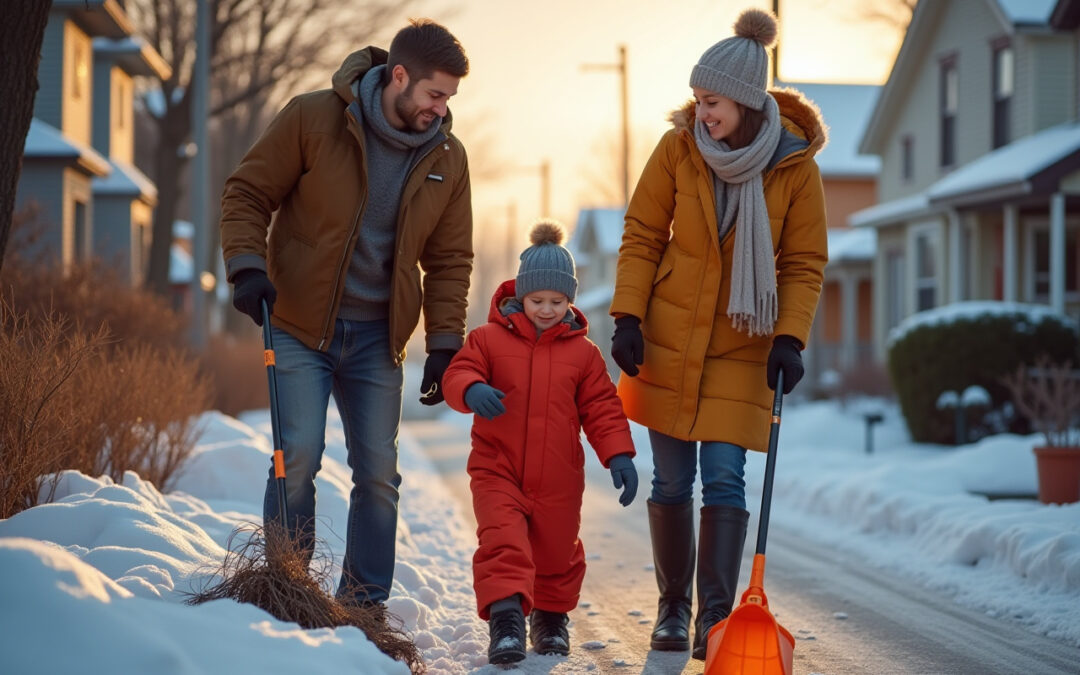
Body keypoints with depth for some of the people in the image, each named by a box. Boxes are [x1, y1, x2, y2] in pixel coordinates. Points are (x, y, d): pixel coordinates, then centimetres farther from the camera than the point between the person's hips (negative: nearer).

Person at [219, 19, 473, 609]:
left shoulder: (448, 159, 1)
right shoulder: (312, 118, -11)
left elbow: (449, 259, 8)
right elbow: (246, 193, -3)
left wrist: (445, 344, 1)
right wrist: (247, 267, -17)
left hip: (376, 339, 4)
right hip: (299, 324, -4)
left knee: (378, 472, 4)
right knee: (299, 454, -12)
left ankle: (364, 605, 17)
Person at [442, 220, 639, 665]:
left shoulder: (583, 352, 4)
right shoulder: (489, 338, -1)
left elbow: (601, 408, 4)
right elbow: (456, 375, -6)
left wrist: (618, 455, -8)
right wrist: (471, 390, -31)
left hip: (558, 477, 2)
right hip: (497, 469, -2)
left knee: (556, 551, 12)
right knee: (502, 540, -20)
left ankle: (551, 615, 35)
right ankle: (505, 616, -23)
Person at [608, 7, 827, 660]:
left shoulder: (795, 165, -8)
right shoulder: (679, 148, -7)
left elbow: (805, 264, -2)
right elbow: (642, 237, 0)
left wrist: (790, 338, -13)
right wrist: (628, 317, -8)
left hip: (743, 350, -1)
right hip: (668, 341, 1)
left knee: (725, 481, -7)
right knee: (671, 483, 6)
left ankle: (716, 619, -4)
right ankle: (673, 610, 20)